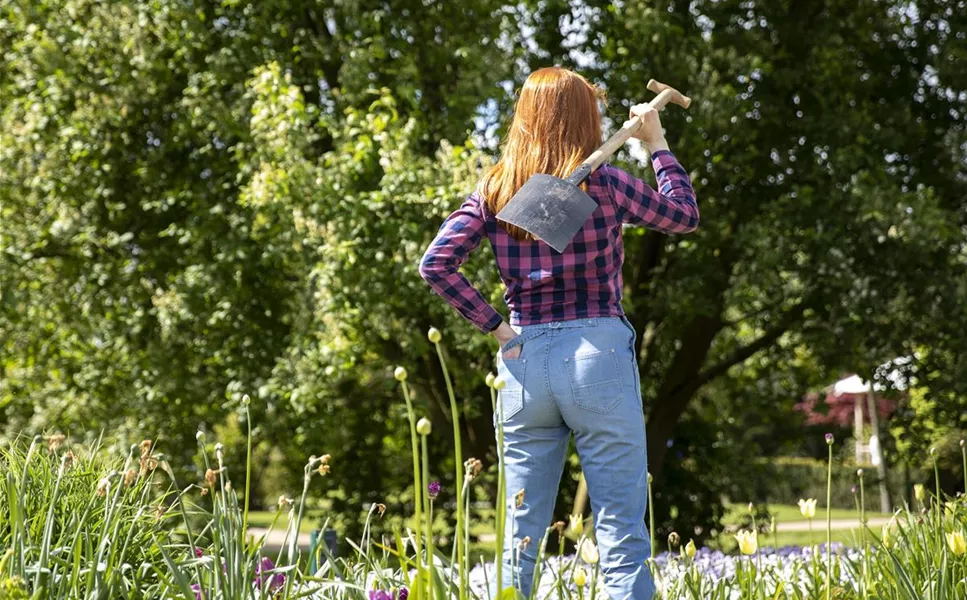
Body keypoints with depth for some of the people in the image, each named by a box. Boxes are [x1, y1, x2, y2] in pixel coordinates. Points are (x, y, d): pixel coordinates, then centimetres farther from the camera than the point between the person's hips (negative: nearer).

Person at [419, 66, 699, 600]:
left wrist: (492, 324, 2)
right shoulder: (602, 183, -4)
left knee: (521, 536, 10)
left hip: (524, 359, 4)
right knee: (621, 535, -1)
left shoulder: (493, 190, 5)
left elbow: (435, 264, -2)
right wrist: (657, 144, 18)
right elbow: (685, 216, 10)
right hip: (597, 353, -4)